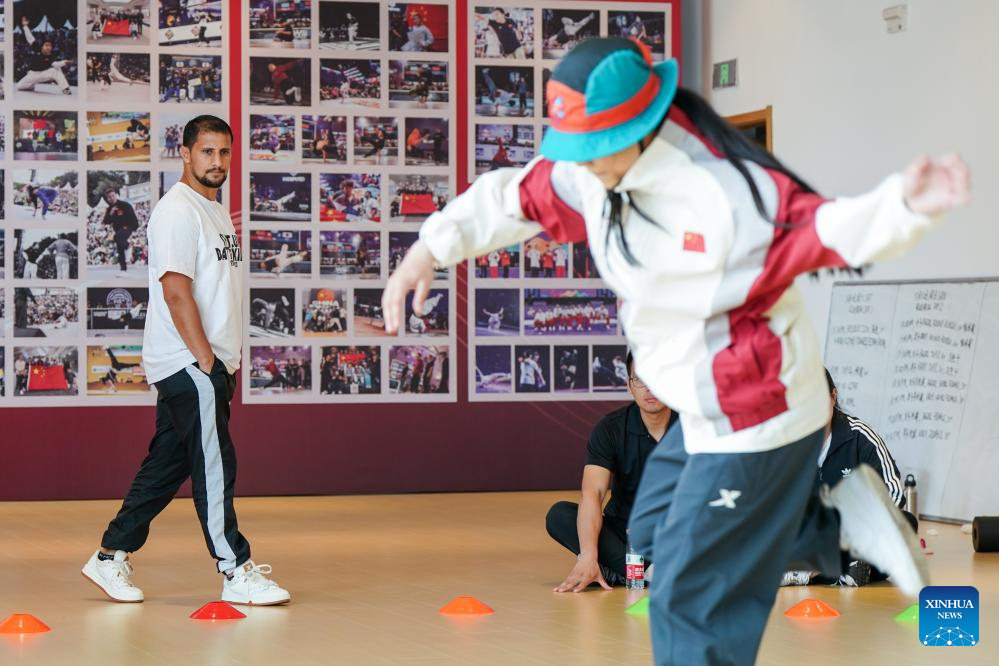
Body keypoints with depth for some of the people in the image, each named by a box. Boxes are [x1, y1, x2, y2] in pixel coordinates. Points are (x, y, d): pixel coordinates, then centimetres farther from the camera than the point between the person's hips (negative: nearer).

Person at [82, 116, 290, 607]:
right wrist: (206, 360, -19)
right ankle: (236, 572, -2)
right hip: (186, 363, -9)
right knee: (215, 465, -6)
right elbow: (176, 292, -18)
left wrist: (229, 362, 17)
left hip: (208, 363, 9)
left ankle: (111, 557, 18)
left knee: (167, 464, 11)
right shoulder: (177, 211, -11)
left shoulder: (216, 212, 18)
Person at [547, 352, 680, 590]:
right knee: (559, 515, -23)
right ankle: (647, 572, -33)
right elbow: (592, 493, -21)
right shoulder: (610, 429, -8)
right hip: (622, 530, 1)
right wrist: (588, 557, -37)